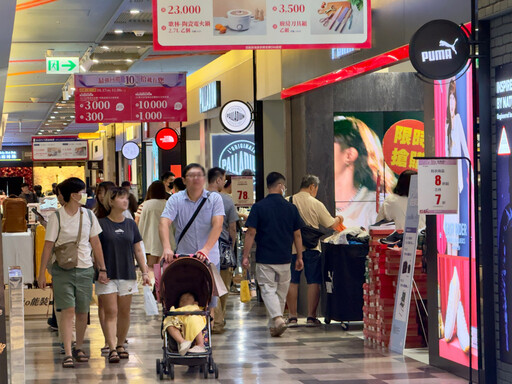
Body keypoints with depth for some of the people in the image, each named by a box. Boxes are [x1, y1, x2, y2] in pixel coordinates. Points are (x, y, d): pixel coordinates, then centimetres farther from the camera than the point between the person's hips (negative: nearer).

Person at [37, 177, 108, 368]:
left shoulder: (88, 215, 6)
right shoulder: (57, 217, -6)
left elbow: (95, 243, 13)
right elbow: (48, 246, -3)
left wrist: (102, 269, 12)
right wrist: (41, 273, -4)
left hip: (84, 270, 4)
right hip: (63, 271, -4)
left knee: (82, 313, 7)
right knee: (68, 311, -11)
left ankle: (79, 348, 24)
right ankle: (68, 353, -11)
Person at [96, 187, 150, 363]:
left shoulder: (131, 225, 10)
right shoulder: (101, 224, -3)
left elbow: (138, 251, 14)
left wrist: (145, 272, 8)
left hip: (127, 274, 4)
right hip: (107, 276, -4)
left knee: (124, 312, 7)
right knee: (111, 312, -8)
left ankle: (120, 345, 20)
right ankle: (112, 349, -12)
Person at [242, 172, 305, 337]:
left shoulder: (258, 207, -6)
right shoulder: (291, 208, 1)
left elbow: (251, 233, -8)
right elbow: (297, 235, 5)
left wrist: (245, 256, -3)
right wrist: (299, 257, 13)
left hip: (264, 258, -2)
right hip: (284, 258, 2)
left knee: (268, 290, -2)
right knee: (281, 292, 14)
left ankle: (277, 318, -24)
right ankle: (273, 326, 20)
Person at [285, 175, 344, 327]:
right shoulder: (316, 204, -5)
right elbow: (331, 225, 0)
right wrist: (338, 219, 21)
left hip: (292, 247, 2)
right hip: (312, 247, -1)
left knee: (292, 282, 7)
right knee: (313, 282, 5)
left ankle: (292, 317, 7)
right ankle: (311, 317, 5)